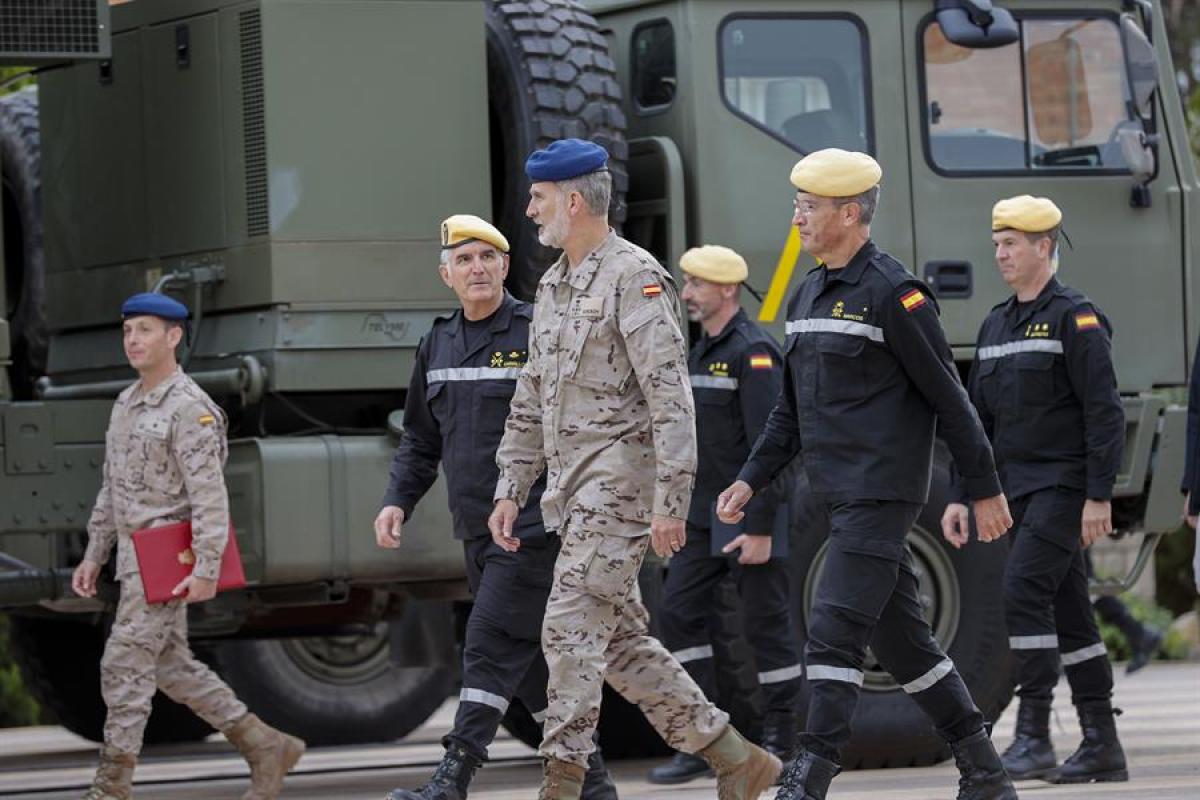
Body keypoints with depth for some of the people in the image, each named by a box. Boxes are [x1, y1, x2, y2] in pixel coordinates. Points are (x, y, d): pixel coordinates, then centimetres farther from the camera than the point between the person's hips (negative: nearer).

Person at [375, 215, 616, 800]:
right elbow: (420, 440, 22)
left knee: (492, 643, -14)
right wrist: (397, 501, 7)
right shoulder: (437, 345, 13)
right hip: (476, 531, 7)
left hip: (533, 526, -7)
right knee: (531, 656, 11)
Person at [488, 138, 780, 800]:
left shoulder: (633, 278, -11)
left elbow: (671, 399, -17)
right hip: (573, 490, 9)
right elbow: (530, 401, 23)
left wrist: (671, 501, -22)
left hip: (619, 481, -9)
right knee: (620, 641, 9)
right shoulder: (554, 286, 17)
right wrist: (510, 489, 17)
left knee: (571, 629, -13)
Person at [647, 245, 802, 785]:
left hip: (751, 516, -9)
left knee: (767, 624, -1)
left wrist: (760, 529, -22)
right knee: (678, 614, 2)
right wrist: (682, 512, 18)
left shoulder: (754, 352, -14)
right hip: (705, 516, 9)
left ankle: (779, 745, 7)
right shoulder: (702, 352, 14)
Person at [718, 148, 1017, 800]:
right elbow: (791, 409, 21)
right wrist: (750, 481, 12)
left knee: (834, 631, -14)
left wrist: (985, 490, -8)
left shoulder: (893, 294, -11)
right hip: (840, 496, 9)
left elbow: (948, 398, -9)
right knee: (900, 637, 12)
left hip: (882, 495, -9)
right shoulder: (808, 296, 16)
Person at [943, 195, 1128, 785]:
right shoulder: (996, 326, 15)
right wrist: (961, 496, 11)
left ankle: (1033, 736, -17)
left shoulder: (1076, 318, -9)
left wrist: (1099, 496, -19)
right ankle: (1102, 746, 12)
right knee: (1066, 609, 8)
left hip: (1066, 485, -8)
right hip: (1021, 489, 8)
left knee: (1023, 589, -19)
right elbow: (978, 419, 17)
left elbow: (1104, 414, -14)